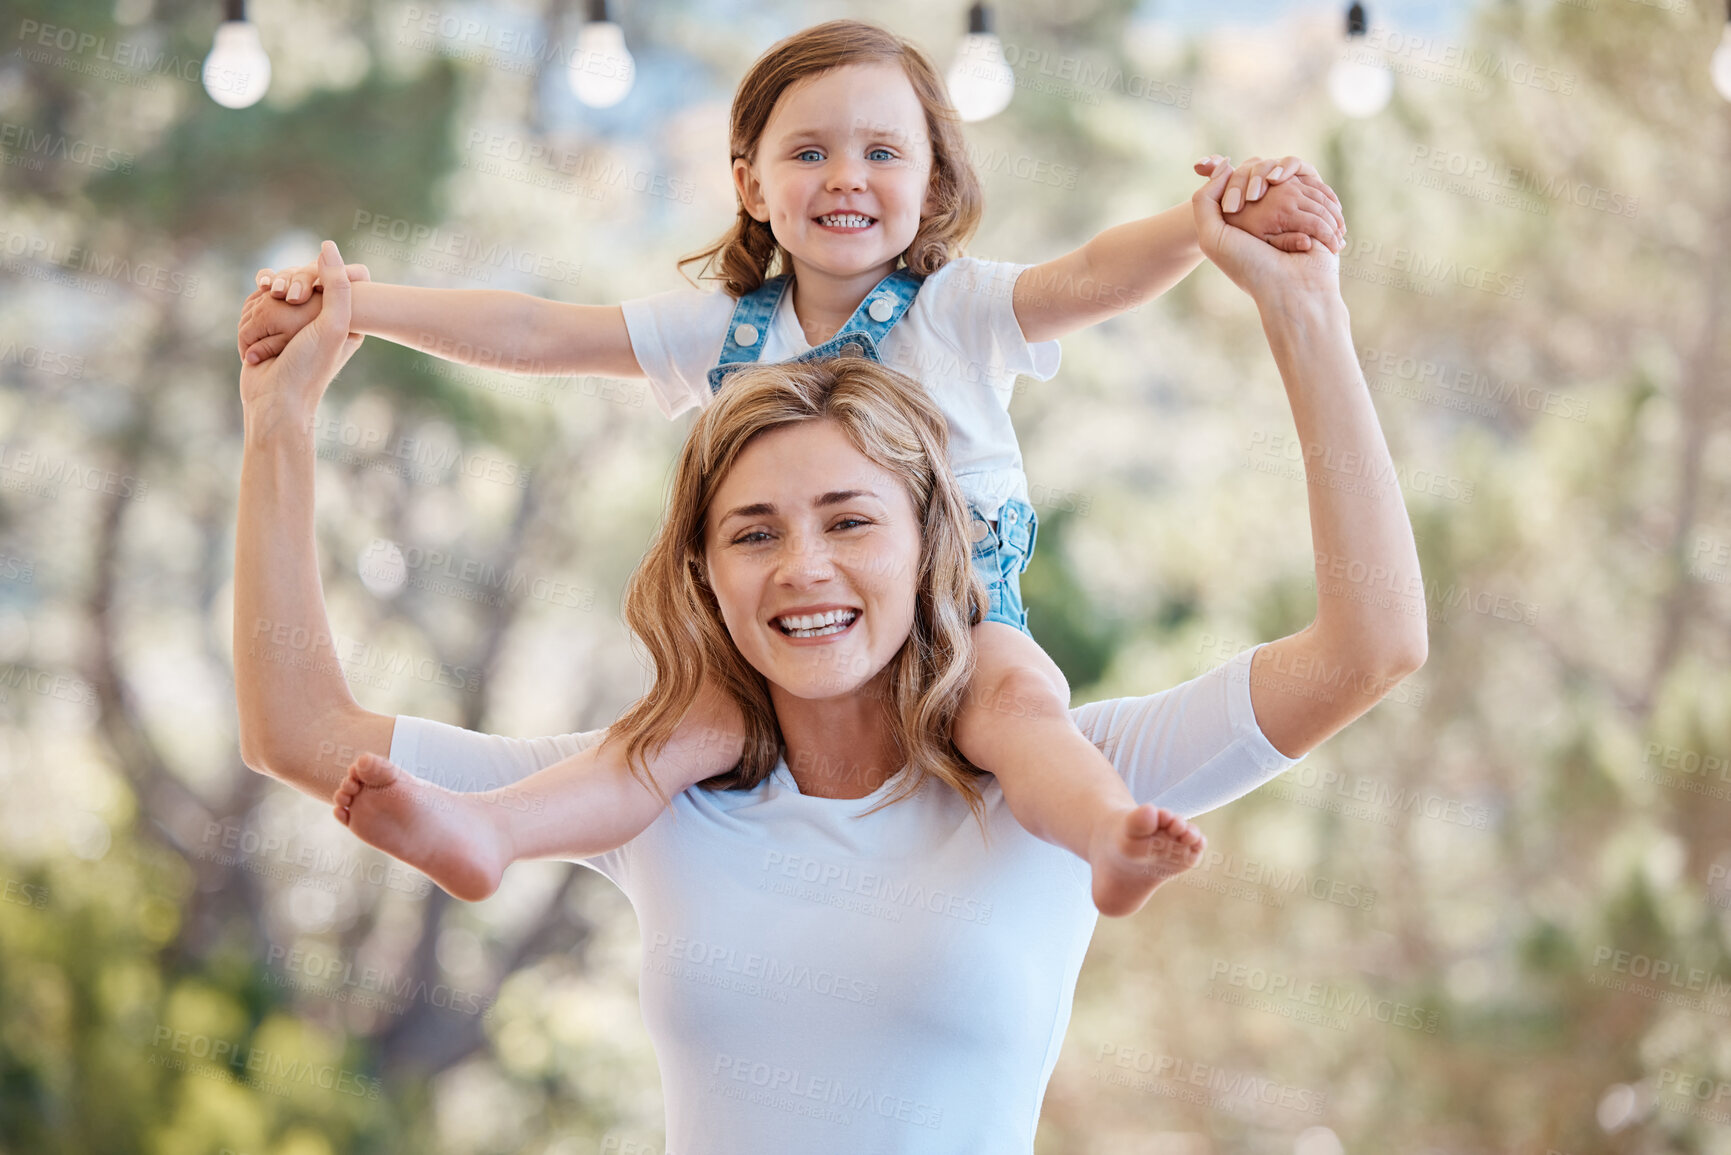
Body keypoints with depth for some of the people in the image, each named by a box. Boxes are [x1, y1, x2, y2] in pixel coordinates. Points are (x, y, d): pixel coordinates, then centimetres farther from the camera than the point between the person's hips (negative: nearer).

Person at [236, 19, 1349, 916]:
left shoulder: (962, 310, 2)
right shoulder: (721, 329, 10)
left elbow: (1094, 277, -17)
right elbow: (532, 330, 9)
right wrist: (344, 304, 3)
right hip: (785, 637, 3)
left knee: (1015, 695, -35)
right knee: (703, 711, -27)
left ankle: (1106, 828, -62)